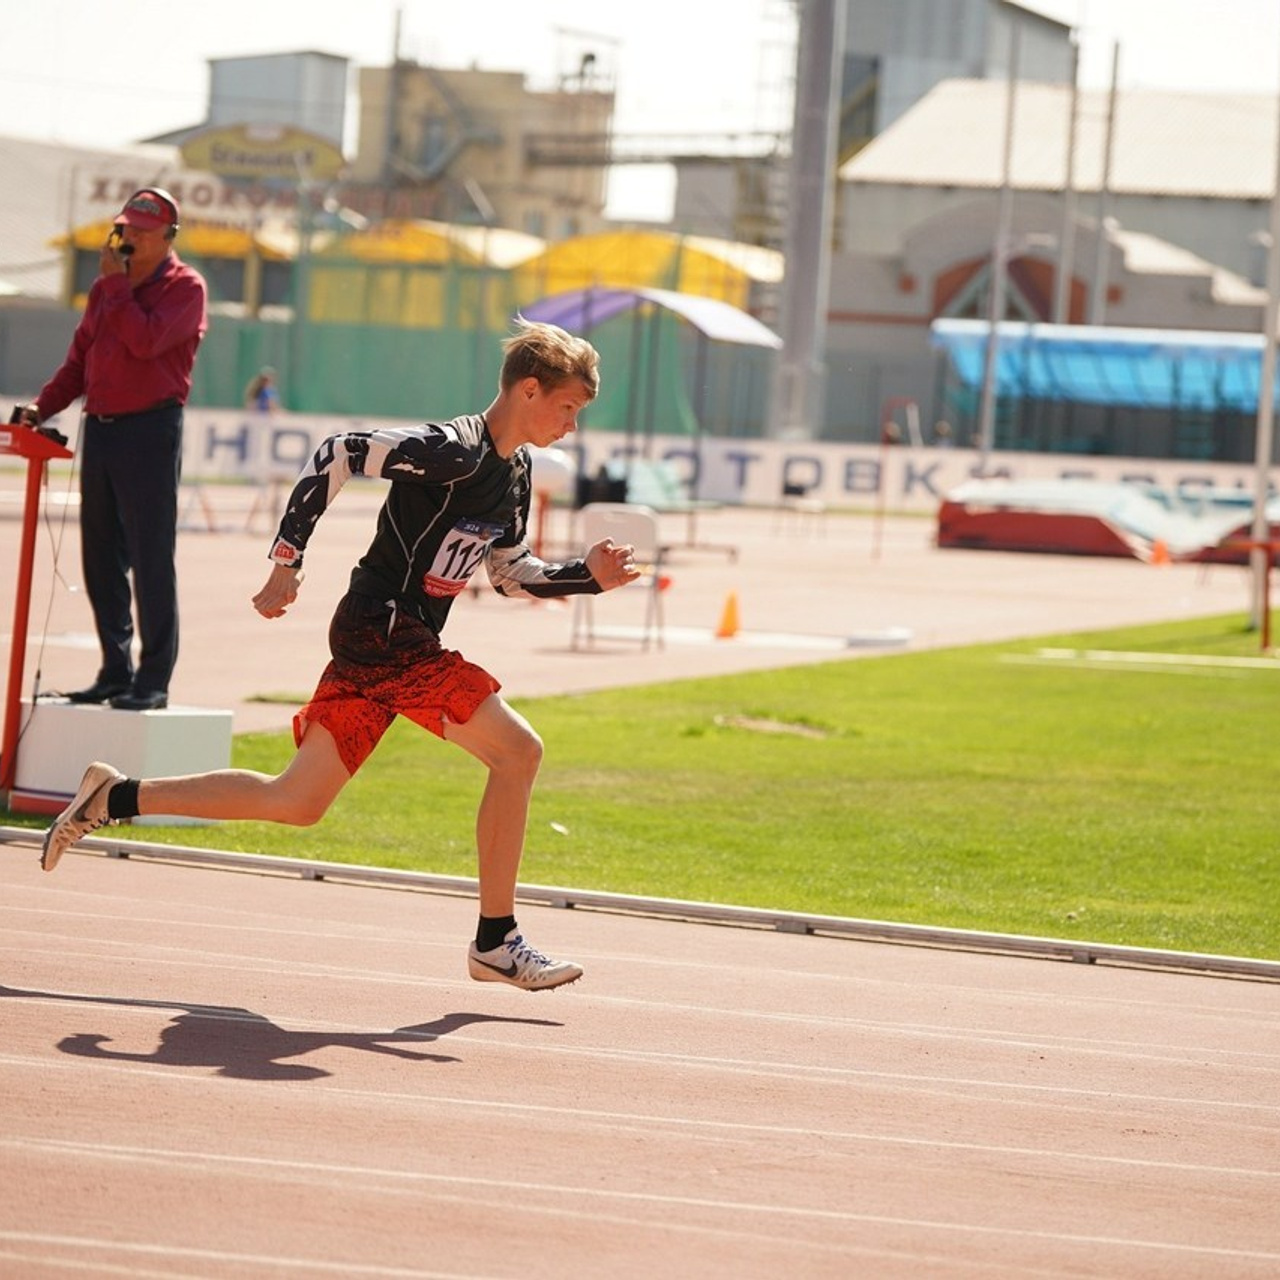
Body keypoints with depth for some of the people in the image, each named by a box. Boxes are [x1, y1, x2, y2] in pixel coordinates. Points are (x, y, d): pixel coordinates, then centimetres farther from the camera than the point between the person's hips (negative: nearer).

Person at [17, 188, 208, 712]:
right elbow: (79, 360, 17)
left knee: (151, 559, -6)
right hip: (100, 429, 7)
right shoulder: (105, 288, 17)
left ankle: (153, 680, -5)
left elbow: (145, 339, -20)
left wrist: (116, 284, -11)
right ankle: (115, 672, 15)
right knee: (101, 559, 8)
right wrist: (42, 406, 3)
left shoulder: (185, 287, -4)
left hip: (150, 431, -7)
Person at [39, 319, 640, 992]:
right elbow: (337, 454, -19)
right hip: (385, 630, -10)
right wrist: (288, 559, -20)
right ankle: (496, 943, -10)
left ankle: (114, 797, 13)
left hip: (375, 644, 10)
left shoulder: (514, 474, 15)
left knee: (295, 804, 7)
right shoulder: (454, 448, -15)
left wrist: (589, 576, 9)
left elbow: (512, 575, 25)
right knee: (517, 749, -14)